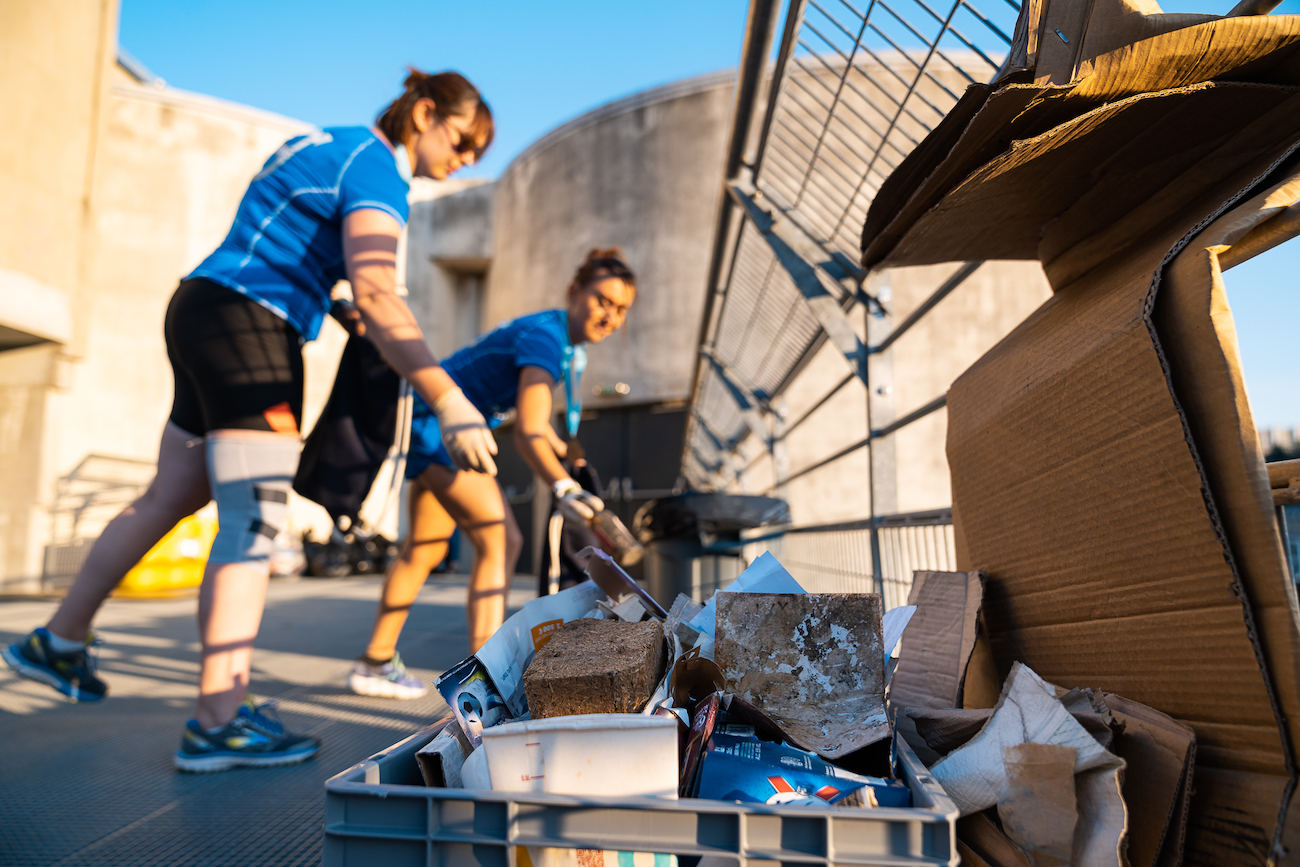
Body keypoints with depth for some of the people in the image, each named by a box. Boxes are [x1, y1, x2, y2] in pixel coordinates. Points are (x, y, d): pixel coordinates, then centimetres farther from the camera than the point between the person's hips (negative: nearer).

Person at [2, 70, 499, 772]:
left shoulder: (327, 146, 19)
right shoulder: (377, 172, -12)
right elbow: (377, 293, -29)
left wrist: (330, 306, 13)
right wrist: (449, 402, -35)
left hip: (201, 317, 10)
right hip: (248, 330, -10)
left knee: (172, 497, 18)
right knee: (254, 521, -12)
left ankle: (58, 641, 30)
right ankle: (218, 721, -10)